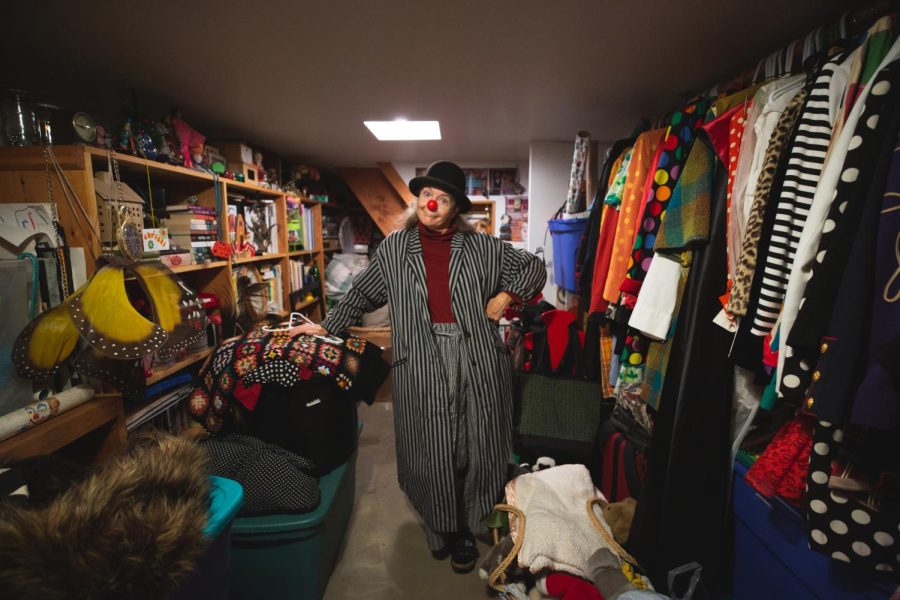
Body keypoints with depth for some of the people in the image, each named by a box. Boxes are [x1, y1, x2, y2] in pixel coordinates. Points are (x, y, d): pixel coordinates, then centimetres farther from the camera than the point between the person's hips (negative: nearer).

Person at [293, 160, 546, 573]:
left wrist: (505, 296, 1)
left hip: (477, 362, 1)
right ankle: (439, 528, 32)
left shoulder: (482, 247, 6)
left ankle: (465, 530, 31)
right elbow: (362, 294, 16)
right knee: (430, 451, 8)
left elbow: (533, 268, 14)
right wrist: (327, 327, 13)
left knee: (475, 448, 9)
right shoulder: (394, 248, 8)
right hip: (421, 365, 0)